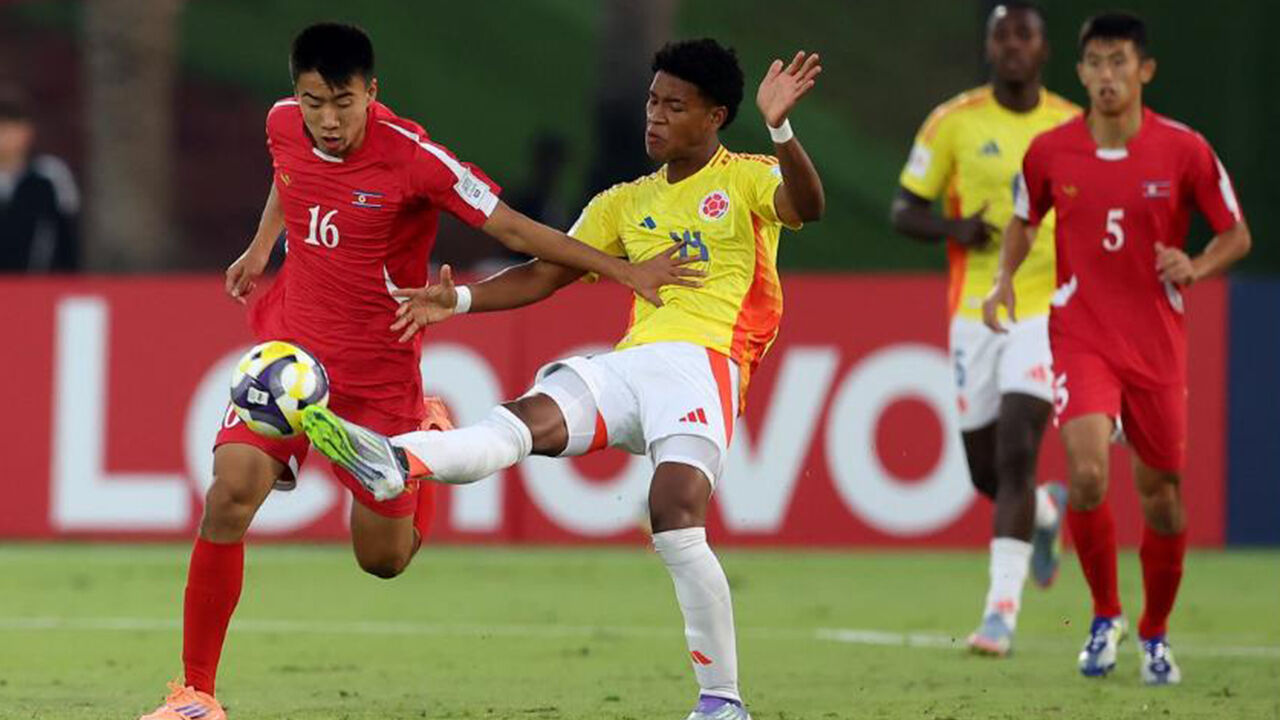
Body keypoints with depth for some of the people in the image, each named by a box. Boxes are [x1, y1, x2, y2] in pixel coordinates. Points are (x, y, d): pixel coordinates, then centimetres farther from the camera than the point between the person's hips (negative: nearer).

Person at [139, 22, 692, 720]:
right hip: (290, 345, 3)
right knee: (229, 494, -19)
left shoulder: (411, 156, -22)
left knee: (384, 559, 6)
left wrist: (626, 270, -23)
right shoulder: (283, 125, -6)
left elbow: (511, 227, -18)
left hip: (379, 373, -3)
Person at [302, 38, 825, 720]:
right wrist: (461, 299, 8)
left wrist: (779, 128, -29)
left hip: (701, 361, -5)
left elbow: (806, 206, -13)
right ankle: (391, 463, -51)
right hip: (626, 363, 5)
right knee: (526, 420, -23)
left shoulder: (746, 179, 8)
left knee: (675, 521, -24)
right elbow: (543, 274, 22)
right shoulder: (625, 204, 24)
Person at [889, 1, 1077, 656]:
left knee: (1015, 453, -17)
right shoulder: (953, 123, 0)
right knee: (987, 472, 5)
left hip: (1047, 311, -1)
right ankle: (1047, 510, 41)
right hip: (975, 312, 1)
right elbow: (904, 210, 4)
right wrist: (955, 229, -15)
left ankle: (1002, 608, -15)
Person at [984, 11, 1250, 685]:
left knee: (1161, 492, 6)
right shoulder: (1050, 151, -2)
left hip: (1158, 344, 0)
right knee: (1087, 472, -21)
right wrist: (1004, 277, -2)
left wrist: (1196, 267, -17)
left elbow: (1236, 234, 3)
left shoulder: (1184, 150, -6)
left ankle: (1155, 635, 28)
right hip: (1080, 337, 0)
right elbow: (1023, 220, 16)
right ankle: (1105, 615, 2)